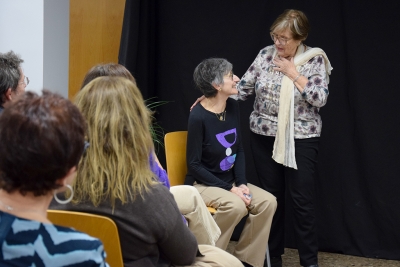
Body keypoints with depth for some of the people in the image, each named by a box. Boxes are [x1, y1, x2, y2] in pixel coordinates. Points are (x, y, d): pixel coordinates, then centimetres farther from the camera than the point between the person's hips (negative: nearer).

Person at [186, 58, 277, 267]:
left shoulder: (233, 107, 1)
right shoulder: (198, 116, -20)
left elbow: (239, 150, 8)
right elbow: (194, 165, -17)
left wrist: (241, 183, -7)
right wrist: (229, 189, -20)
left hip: (230, 181, 7)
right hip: (203, 184, -7)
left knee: (268, 201, -16)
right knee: (236, 206, -33)